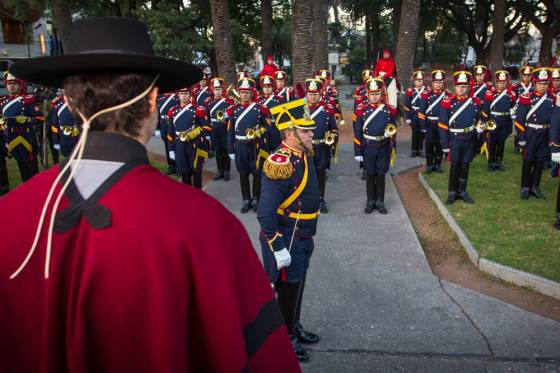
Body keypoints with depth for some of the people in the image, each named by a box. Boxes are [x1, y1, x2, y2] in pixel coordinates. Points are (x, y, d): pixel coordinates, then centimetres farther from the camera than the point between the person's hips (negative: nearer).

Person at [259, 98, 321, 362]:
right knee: (288, 288, 7)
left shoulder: (303, 156, 4)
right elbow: (265, 212, -27)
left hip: (302, 237, 9)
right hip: (285, 239, -9)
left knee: (297, 285, 23)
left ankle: (294, 327, 44)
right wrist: (278, 248, -25)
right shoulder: (280, 163, -25)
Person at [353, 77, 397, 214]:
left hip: (383, 148, 1)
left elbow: (393, 130, 9)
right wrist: (358, 152, -3)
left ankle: (380, 202, 21)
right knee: (370, 175, 9)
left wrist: (390, 133, -16)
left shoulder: (389, 110, -1)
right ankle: (370, 202, 21)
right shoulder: (362, 110, -4)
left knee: (381, 174, 9)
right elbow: (357, 133, -2)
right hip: (368, 148, -1)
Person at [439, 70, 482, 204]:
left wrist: (480, 127, 2)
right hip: (454, 140, -3)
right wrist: (445, 145, -9)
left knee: (465, 166, 11)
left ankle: (462, 191, 24)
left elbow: (479, 120, 19)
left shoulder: (476, 102, 0)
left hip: (470, 140, 3)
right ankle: (452, 192, 18)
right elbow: (443, 125, -8)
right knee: (455, 166, 3)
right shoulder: (448, 103, -10)